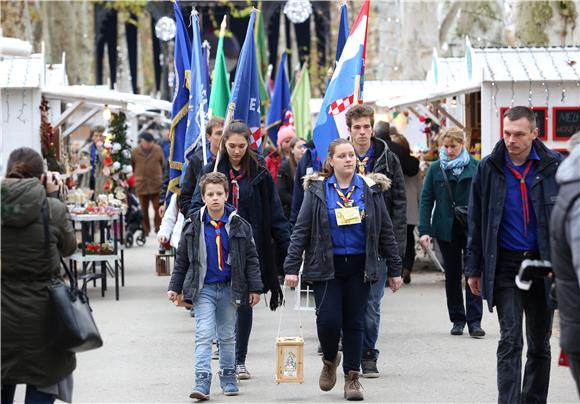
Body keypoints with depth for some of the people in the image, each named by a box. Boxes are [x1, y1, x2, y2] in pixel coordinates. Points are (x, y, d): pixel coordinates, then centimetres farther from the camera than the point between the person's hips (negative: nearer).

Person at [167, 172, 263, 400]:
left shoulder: (238, 225, -3)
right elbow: (182, 259, 6)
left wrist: (255, 288, -1)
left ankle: (228, 378, 25)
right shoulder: (194, 226, -2)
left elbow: (251, 258, 2)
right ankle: (202, 382, -14)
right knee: (204, 334, -10)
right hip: (203, 288, -1)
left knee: (227, 336, 12)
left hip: (229, 287, 1)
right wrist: (175, 287, 4)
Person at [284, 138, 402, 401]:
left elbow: (385, 231, 10)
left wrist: (394, 269, 8)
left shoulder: (371, 189, 6)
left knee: (354, 321, 3)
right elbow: (301, 230, 1)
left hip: (359, 266, 1)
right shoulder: (317, 190, 1)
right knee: (328, 319, -10)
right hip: (326, 266, -1)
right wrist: (292, 267, -7)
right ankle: (330, 360, 20)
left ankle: (352, 377, 14)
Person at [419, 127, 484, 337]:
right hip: (446, 230, 2)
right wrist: (424, 231, -6)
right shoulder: (436, 169, 4)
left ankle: (474, 321, -5)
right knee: (452, 275, 9)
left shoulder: (475, 167, 0)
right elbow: (426, 200, 2)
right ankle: (457, 319, 18)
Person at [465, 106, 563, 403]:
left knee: (539, 345, 10)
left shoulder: (554, 166, -1)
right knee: (510, 342, -9)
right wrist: (474, 269, 5)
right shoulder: (489, 168, 1)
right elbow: (476, 223, 7)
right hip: (505, 267, -1)